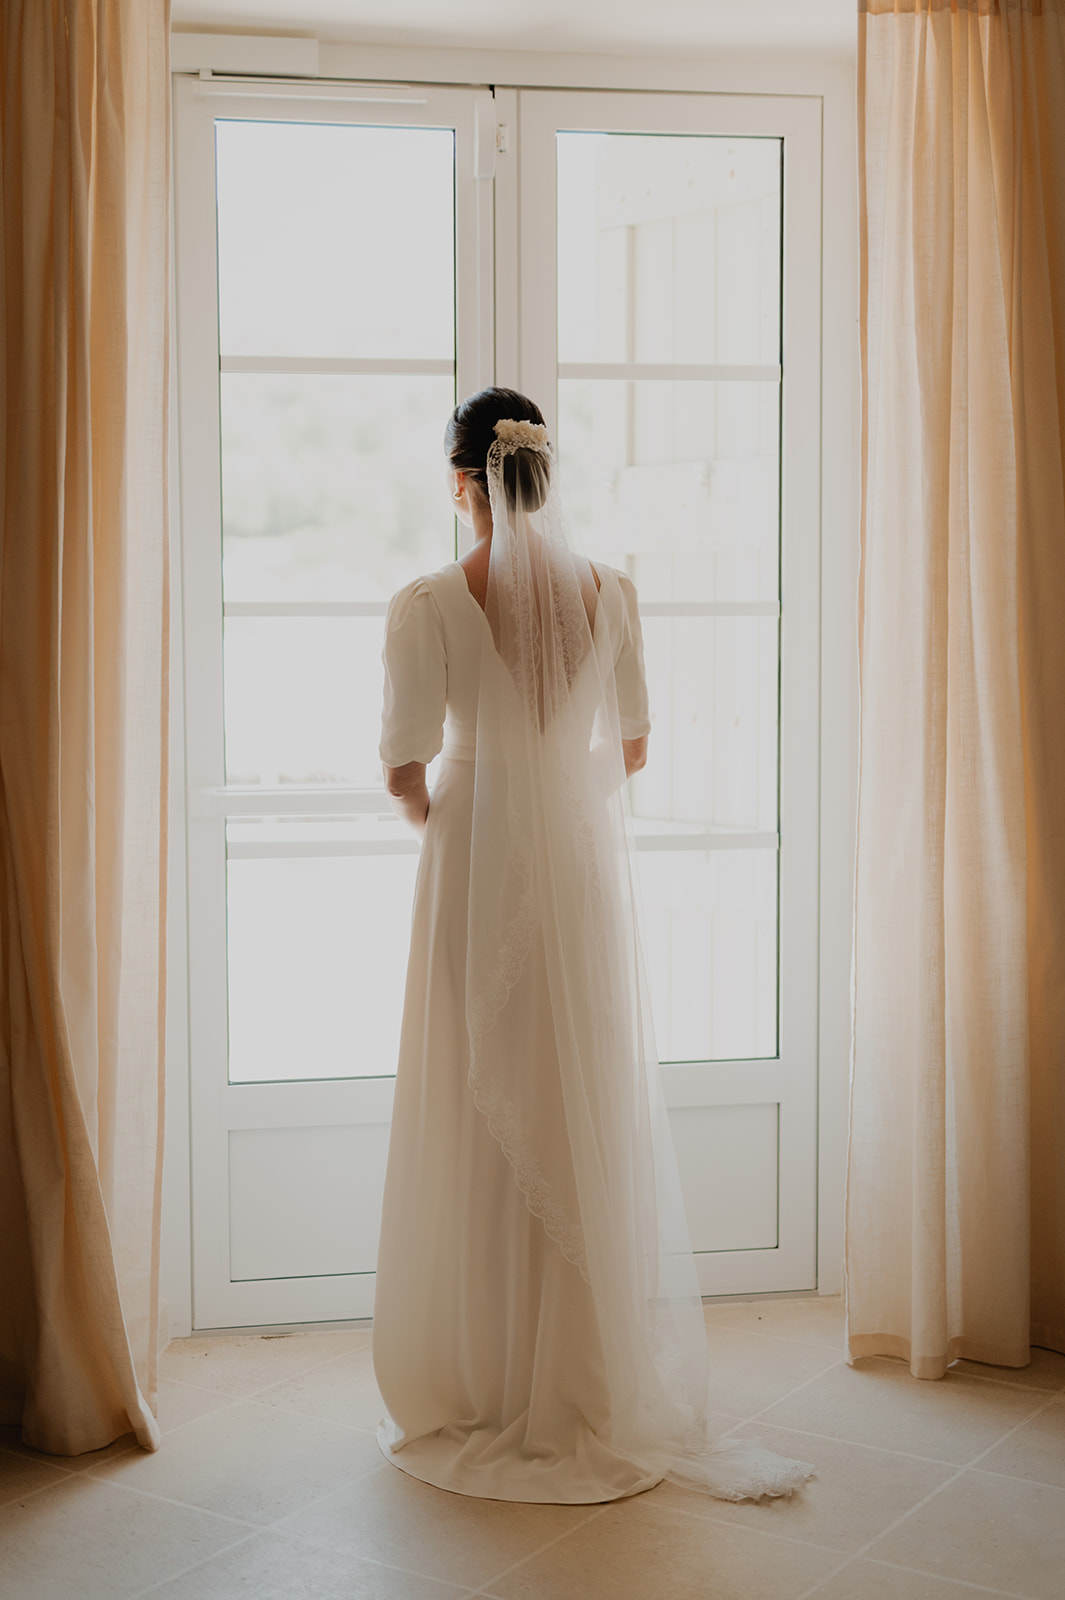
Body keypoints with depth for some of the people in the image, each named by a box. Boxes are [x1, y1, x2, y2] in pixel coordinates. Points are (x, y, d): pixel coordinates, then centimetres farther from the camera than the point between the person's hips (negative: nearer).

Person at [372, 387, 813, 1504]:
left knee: (476, 1128, 7)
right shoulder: (608, 594, -1)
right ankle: (593, 1390, 20)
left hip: (477, 869, -2)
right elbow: (631, 751, 7)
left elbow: (404, 770, -11)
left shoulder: (427, 606, -11)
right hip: (585, 867, 3)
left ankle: (474, 1398, 16)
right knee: (590, 1126, 10)